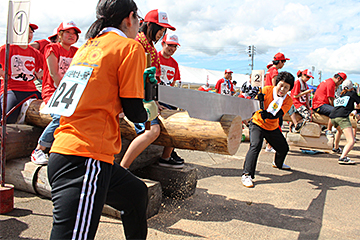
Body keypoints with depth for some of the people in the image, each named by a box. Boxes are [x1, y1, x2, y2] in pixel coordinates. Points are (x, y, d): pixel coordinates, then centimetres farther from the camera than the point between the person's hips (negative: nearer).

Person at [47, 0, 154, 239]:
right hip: (85, 160, -9)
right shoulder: (130, 47, -4)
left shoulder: (87, 47, 17)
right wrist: (150, 112, 14)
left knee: (136, 193, 24)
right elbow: (134, 112, -6)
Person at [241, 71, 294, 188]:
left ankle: (278, 163, 52)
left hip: (273, 128, 5)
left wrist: (267, 115, -44)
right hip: (257, 124, -5)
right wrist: (258, 98, -44)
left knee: (284, 148, 17)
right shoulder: (267, 90, -16)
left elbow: (278, 114, -24)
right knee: (255, 146, -27)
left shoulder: (288, 100, -9)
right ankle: (247, 175, -26)